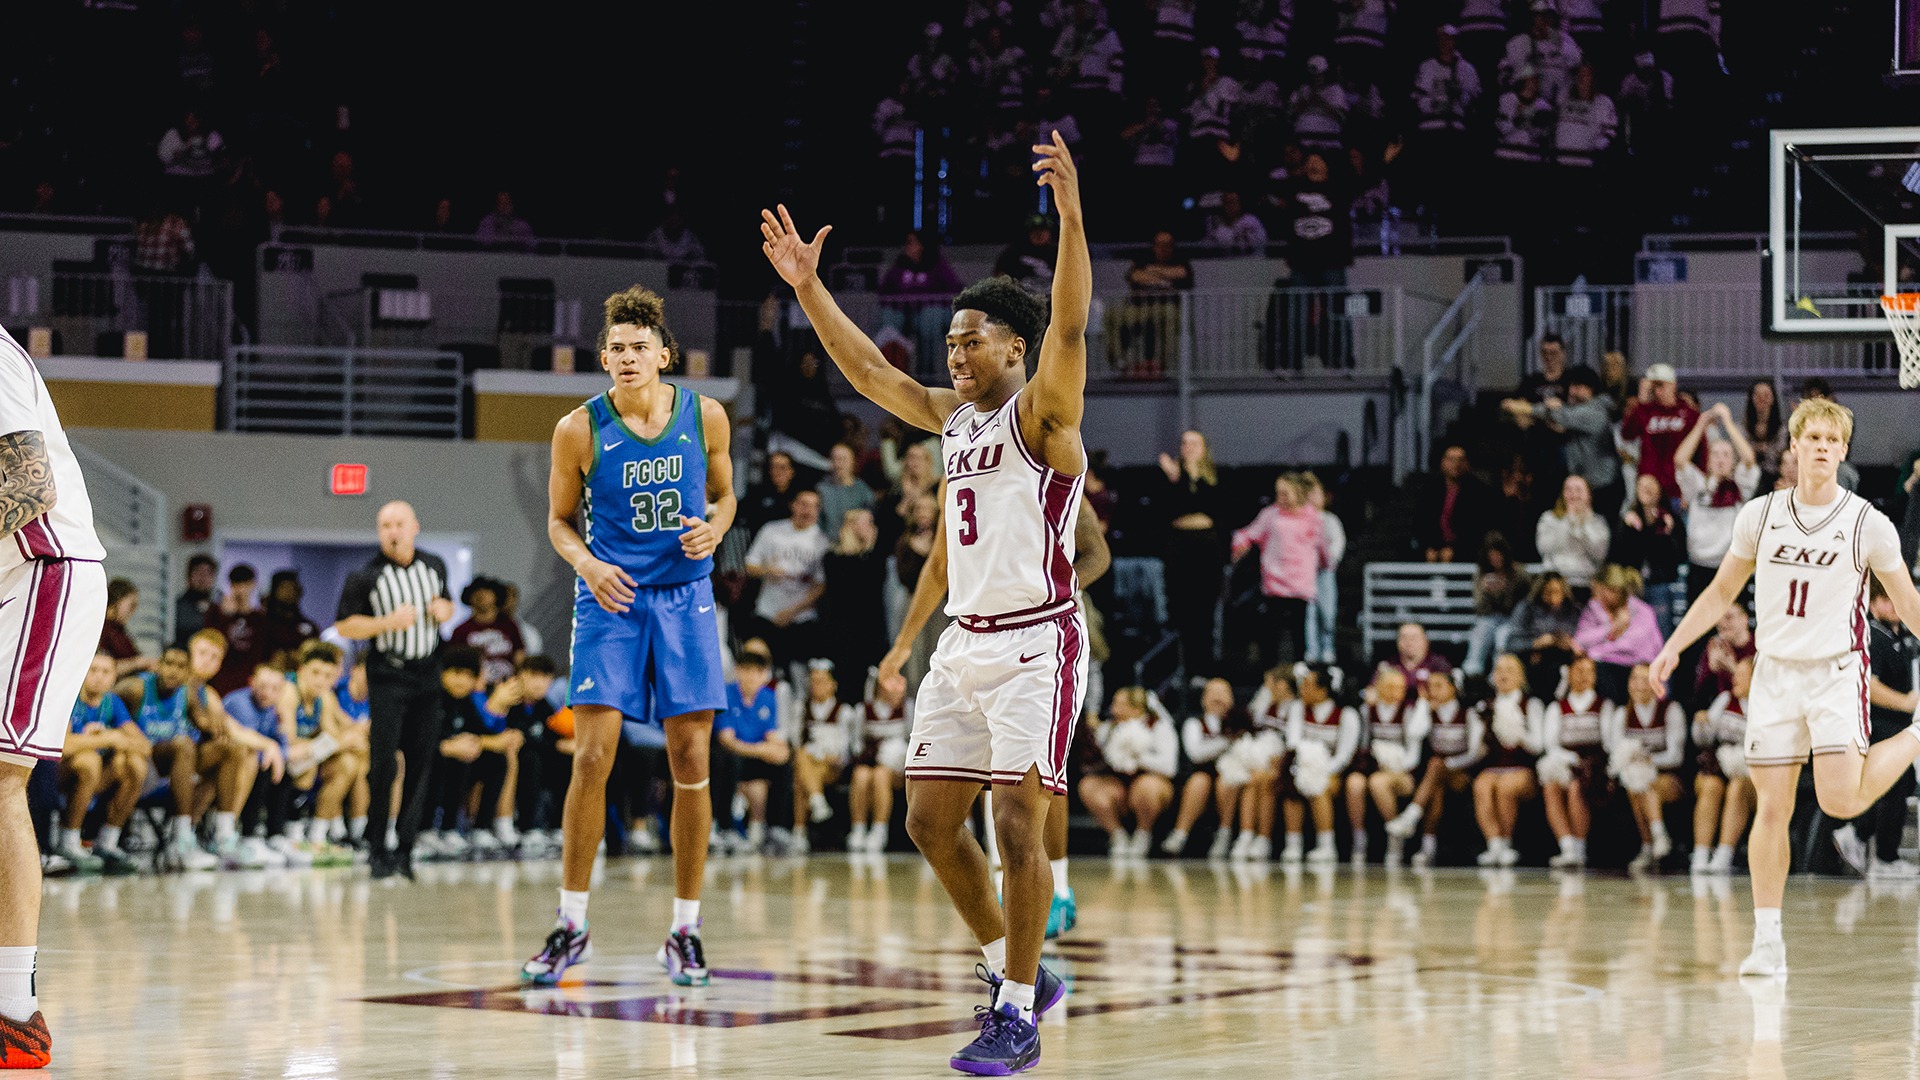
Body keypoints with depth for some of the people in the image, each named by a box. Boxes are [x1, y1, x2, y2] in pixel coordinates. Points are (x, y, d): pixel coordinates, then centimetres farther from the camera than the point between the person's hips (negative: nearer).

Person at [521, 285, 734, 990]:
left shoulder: (705, 416, -1)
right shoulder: (580, 429, -5)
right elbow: (560, 519, 6)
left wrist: (713, 529, -8)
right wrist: (587, 564, -14)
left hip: (685, 597, 2)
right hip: (610, 596, -2)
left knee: (690, 761, 1)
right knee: (592, 758, -9)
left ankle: (685, 932, 10)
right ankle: (571, 926, 3)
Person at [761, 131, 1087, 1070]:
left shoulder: (1041, 413, -8)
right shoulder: (953, 418, 14)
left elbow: (1069, 327, -24)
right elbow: (867, 369, 19)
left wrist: (1070, 215, -36)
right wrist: (806, 286, 13)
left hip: (1036, 643, -8)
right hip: (965, 642, 8)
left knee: (1017, 821, -13)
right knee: (930, 820, 8)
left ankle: (1016, 1017, -7)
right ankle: (1012, 971, 22)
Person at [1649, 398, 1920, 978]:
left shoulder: (1868, 525, -5)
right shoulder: (1760, 515, 3)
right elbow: (1722, 591, 14)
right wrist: (1675, 645, 6)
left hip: (1837, 670, -3)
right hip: (1775, 670, 3)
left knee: (1841, 800, -17)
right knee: (1771, 808, -1)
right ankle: (1767, 941, 6)